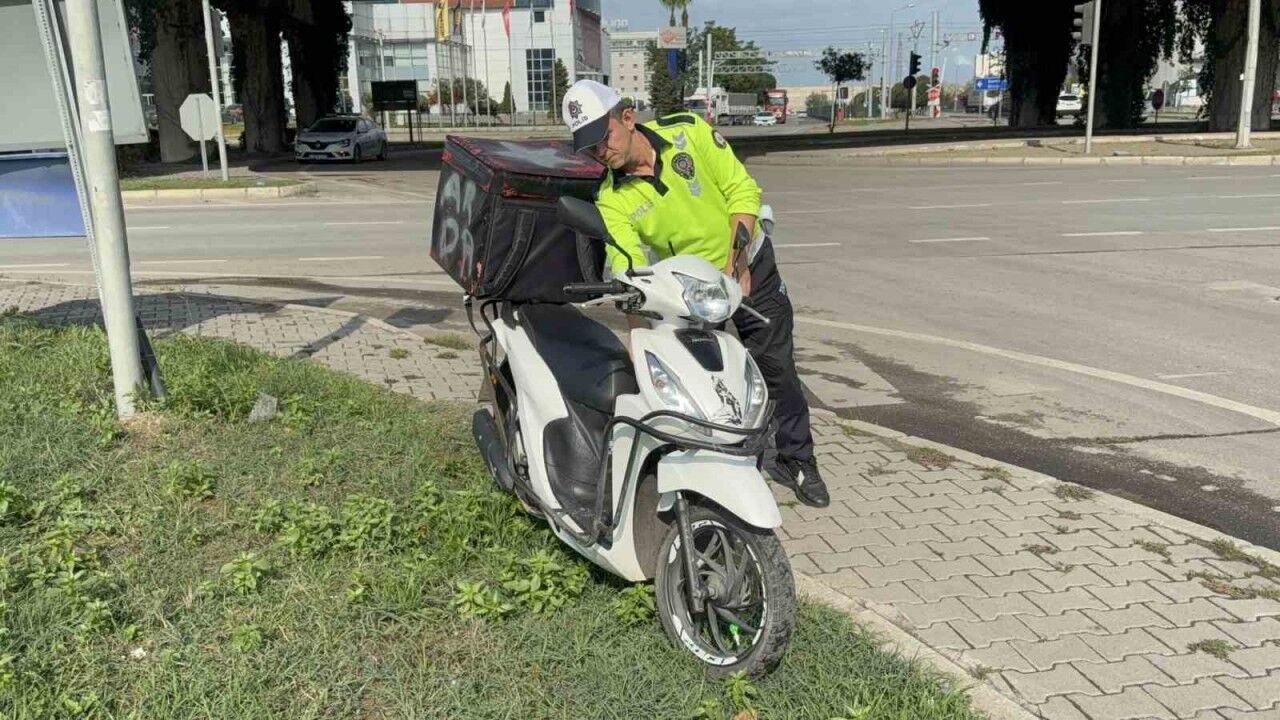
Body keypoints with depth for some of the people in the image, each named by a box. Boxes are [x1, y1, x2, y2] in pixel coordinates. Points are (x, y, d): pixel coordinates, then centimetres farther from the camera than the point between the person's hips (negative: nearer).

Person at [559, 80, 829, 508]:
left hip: (751, 268, 0)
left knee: (777, 369, 6)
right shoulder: (612, 201, -18)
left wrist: (736, 262, -24)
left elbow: (742, 190, -16)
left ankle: (796, 460, 24)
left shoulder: (687, 131, -19)